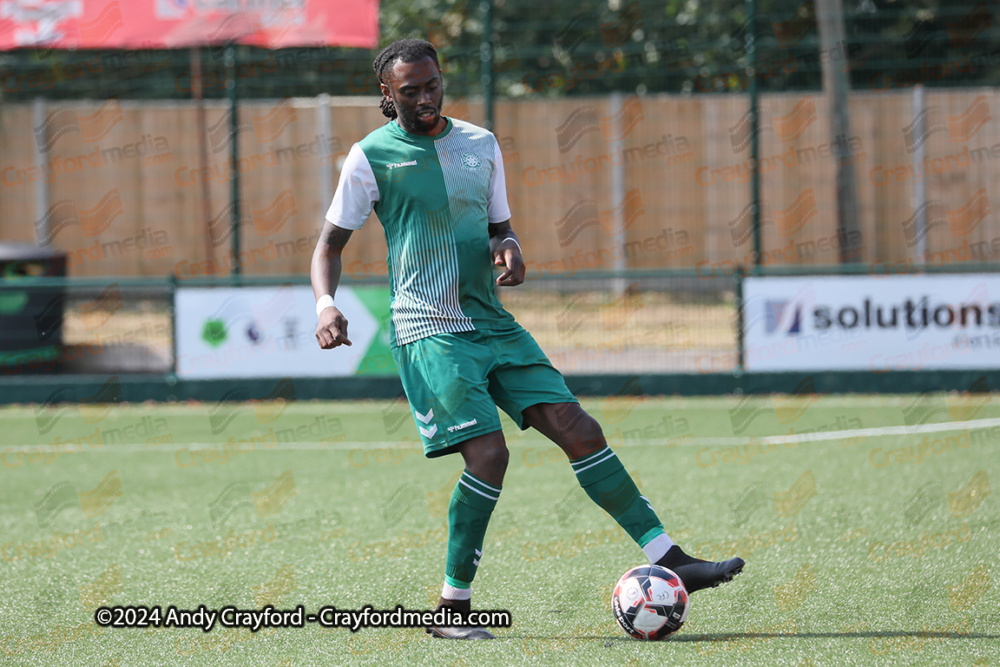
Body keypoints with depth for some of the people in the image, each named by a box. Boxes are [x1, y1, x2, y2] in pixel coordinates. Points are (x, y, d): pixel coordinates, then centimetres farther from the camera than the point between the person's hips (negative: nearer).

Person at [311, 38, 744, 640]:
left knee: (580, 431, -2)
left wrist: (509, 250, -2)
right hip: (430, 333, -5)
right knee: (488, 453, -19)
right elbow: (331, 244, 3)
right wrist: (326, 304, -17)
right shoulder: (372, 156, -2)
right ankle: (453, 607, -7)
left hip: (492, 322, 5)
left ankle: (671, 562, 0)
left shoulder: (480, 144, 13)